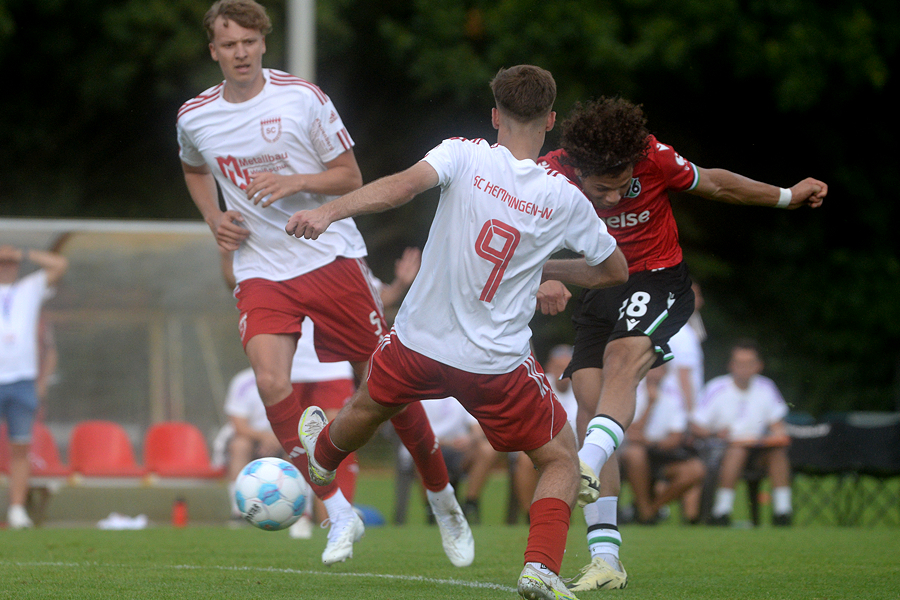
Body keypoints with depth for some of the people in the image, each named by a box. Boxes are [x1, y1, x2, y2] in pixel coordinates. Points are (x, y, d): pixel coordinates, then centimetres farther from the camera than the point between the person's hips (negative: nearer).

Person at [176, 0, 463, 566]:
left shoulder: (302, 98, -7)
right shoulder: (194, 117, 1)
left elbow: (350, 178, -2)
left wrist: (295, 182, -20)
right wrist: (214, 218, 7)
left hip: (332, 257, -2)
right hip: (261, 269, 2)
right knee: (271, 381, -22)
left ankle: (442, 496, 23)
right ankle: (339, 513, -11)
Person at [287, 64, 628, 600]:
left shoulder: (465, 156, -12)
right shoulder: (564, 200, -8)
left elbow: (406, 183, -31)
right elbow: (616, 270, 5)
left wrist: (328, 211, -40)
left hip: (419, 341, 2)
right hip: (496, 363, -1)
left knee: (366, 408, 34)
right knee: (562, 461, 13)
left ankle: (322, 456, 64)